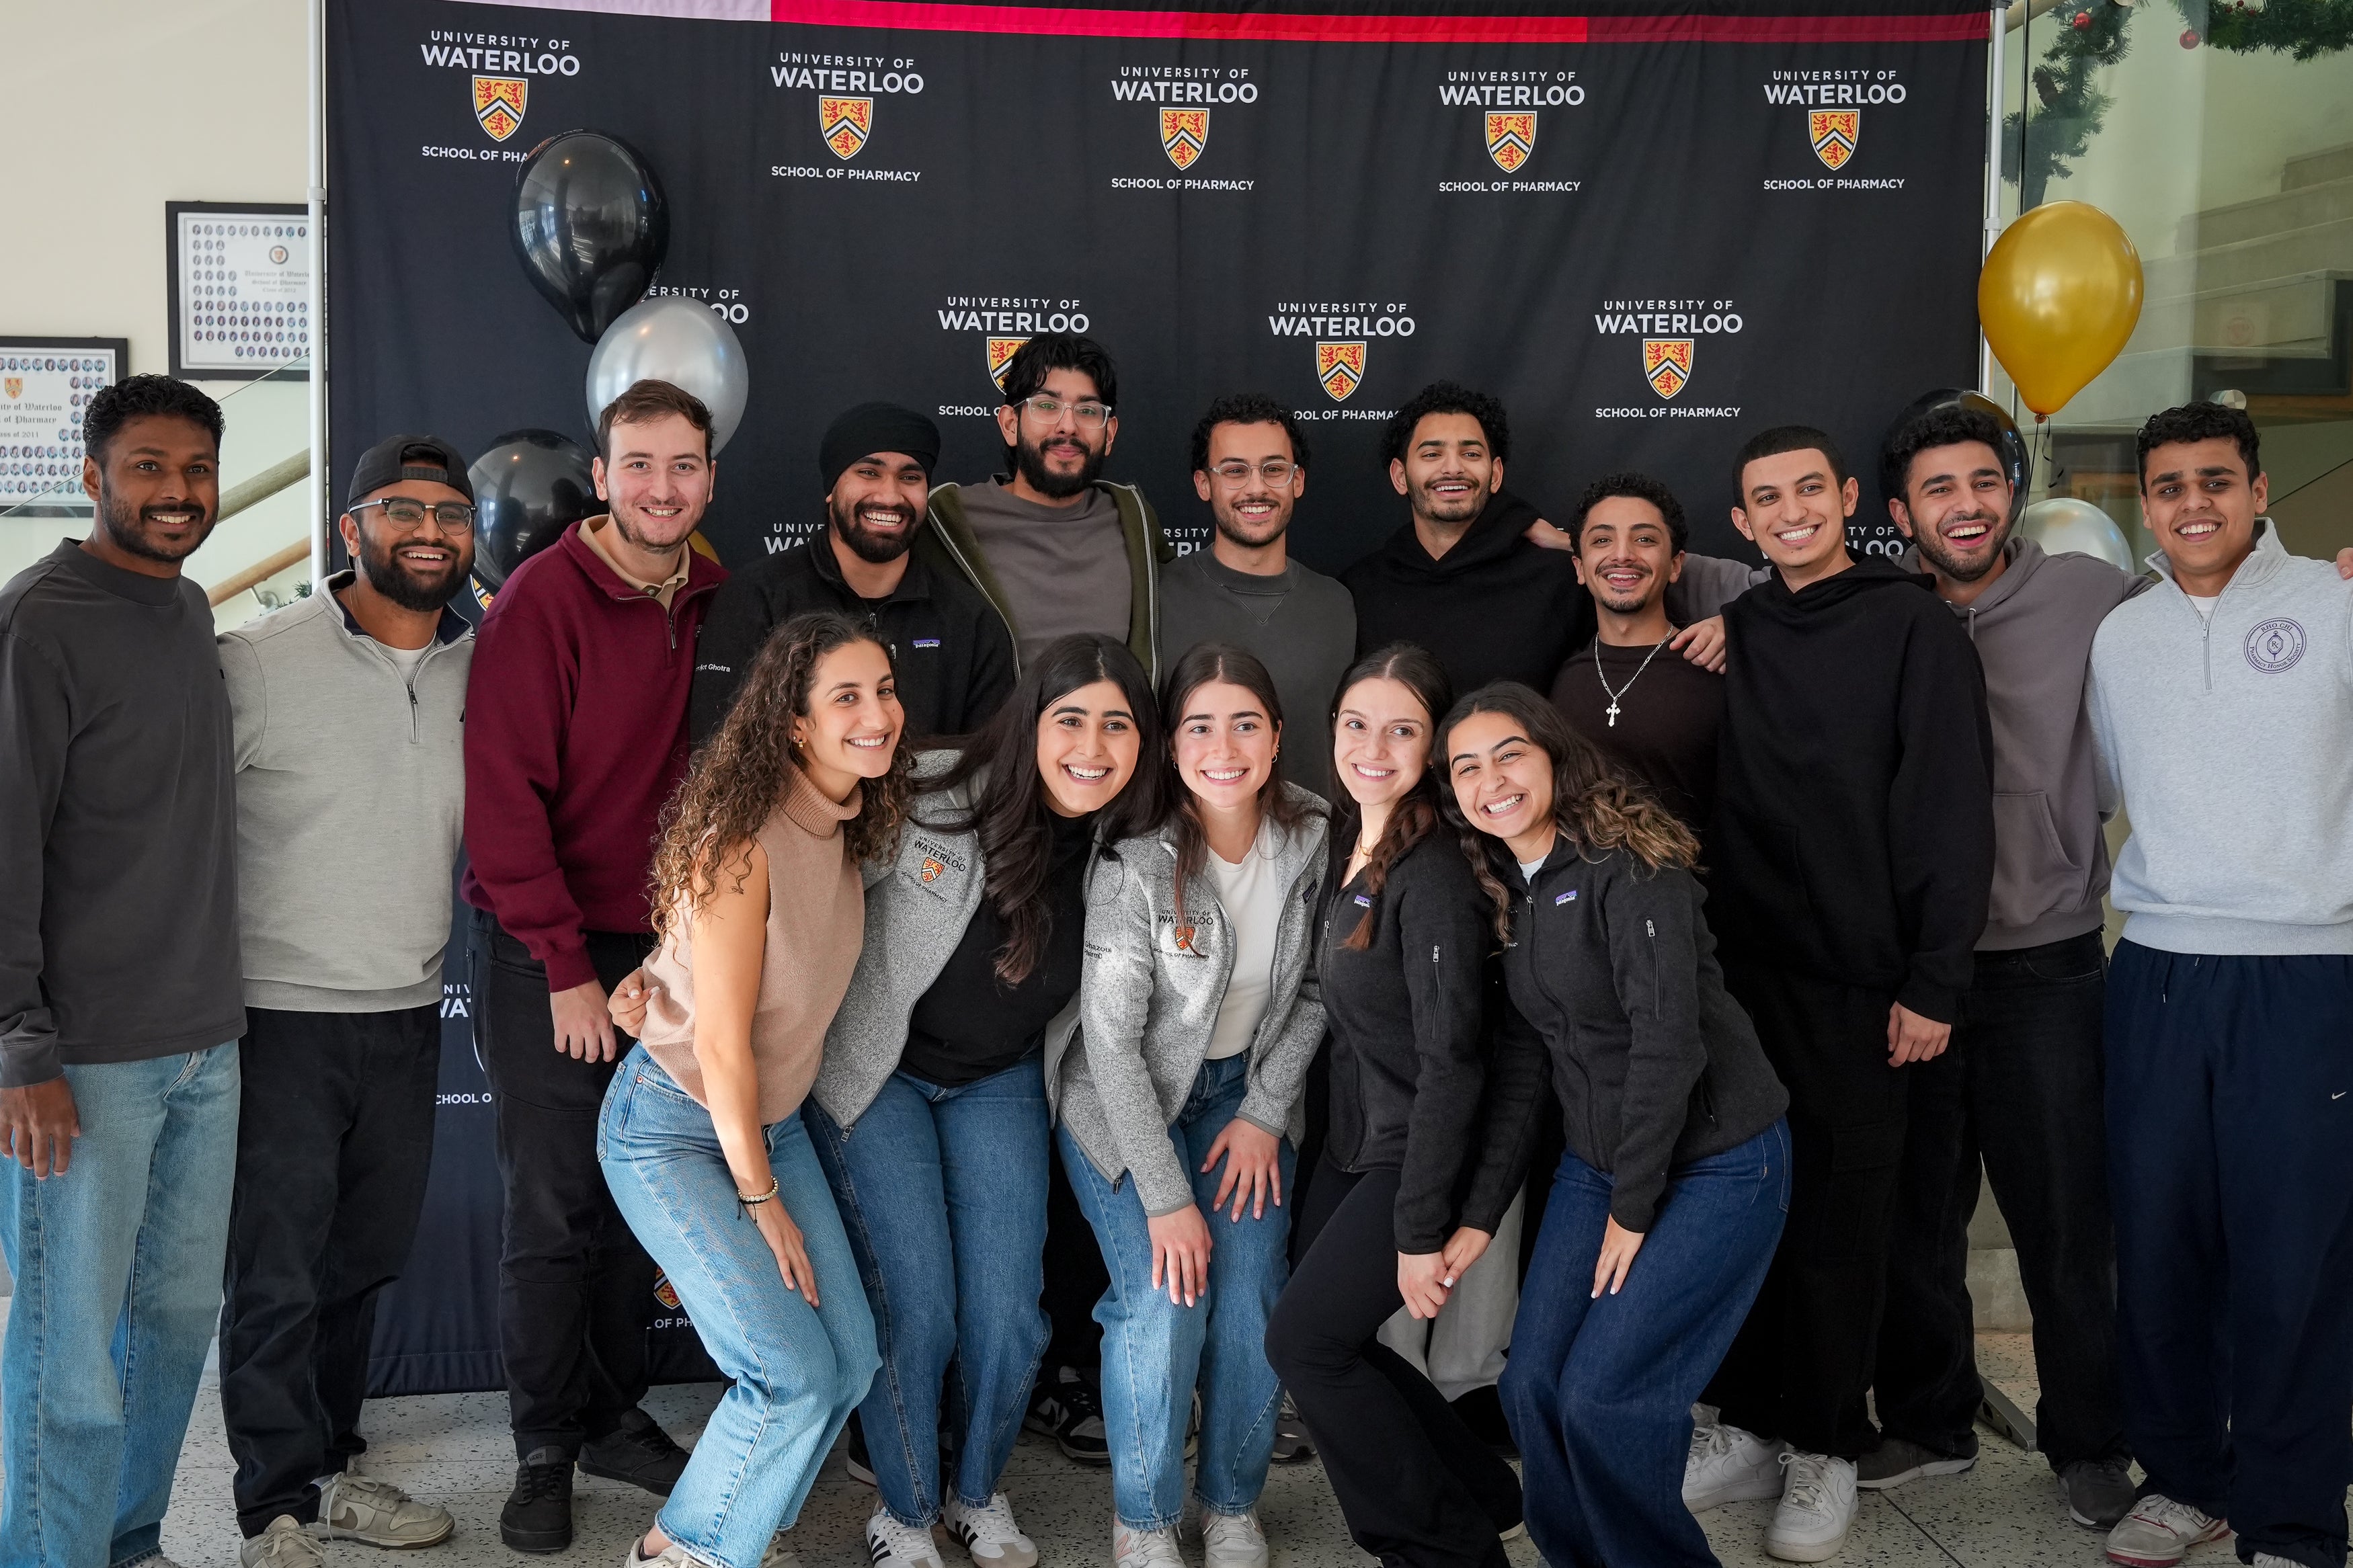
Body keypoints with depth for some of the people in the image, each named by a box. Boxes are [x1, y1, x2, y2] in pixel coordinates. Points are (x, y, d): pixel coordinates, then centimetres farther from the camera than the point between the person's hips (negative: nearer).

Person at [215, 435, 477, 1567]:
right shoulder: (258, 663, -10)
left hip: (409, 1017, 5)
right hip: (278, 1017, -5)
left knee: (363, 1264, 16)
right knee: (275, 1278, 4)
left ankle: (331, 1470, 33)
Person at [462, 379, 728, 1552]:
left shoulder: (717, 603, 3)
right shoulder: (541, 600, -12)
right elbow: (503, 794, -14)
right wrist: (565, 967, -14)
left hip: (660, 946, 5)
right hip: (542, 954, -4)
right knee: (552, 1209, 2)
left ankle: (615, 1417, 28)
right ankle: (546, 1448, 18)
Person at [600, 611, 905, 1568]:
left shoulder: (852, 828, -1)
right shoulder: (745, 841, -25)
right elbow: (722, 1045, -21)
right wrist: (760, 1199, -12)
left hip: (773, 1120, 8)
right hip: (674, 1128, -8)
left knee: (852, 1362, 5)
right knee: (794, 1374, -11)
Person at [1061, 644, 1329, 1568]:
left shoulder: (1311, 841, -13)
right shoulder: (1137, 867, -26)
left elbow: (1313, 991, 1)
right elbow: (1112, 1042, -21)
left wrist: (1265, 1113, -6)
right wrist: (1166, 1198, -20)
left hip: (1241, 1092, 4)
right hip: (1125, 1104, -3)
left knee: (1254, 1307, -6)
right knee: (1164, 1307, -15)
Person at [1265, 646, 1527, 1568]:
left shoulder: (1434, 878, -22)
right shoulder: (1348, 847, 5)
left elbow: (1450, 1064, -23)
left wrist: (1419, 1231, -21)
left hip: (1414, 1158, -8)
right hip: (1351, 1144, 8)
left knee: (1304, 1340, -4)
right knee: (1328, 1337, 11)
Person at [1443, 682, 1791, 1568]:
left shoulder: (1630, 867, -17)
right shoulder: (1510, 894, 7)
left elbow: (1667, 1042, -20)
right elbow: (1521, 1062, 9)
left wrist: (1632, 1209, -14)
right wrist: (1480, 1216, 5)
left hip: (1715, 1165, -7)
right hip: (1597, 1166, 7)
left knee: (1603, 1396, -11)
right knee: (1533, 1387, 2)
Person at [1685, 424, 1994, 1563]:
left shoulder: (1912, 627, -5)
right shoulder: (1732, 634, 10)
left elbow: (1951, 811, -9)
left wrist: (1933, 982, -12)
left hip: (1856, 978, -4)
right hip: (1744, 965, 4)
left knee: (1840, 1213, 5)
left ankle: (1825, 1450, 19)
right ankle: (1750, 1428, 23)